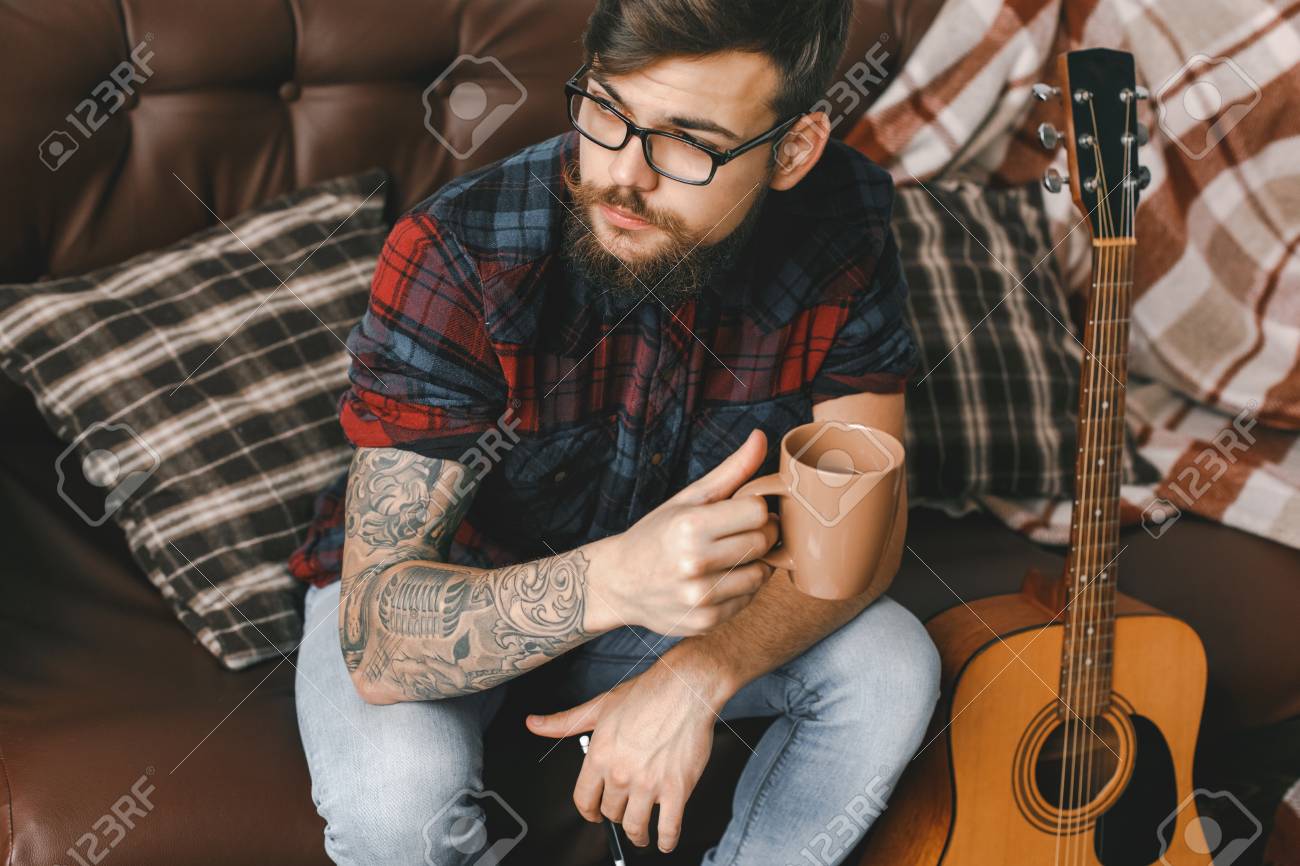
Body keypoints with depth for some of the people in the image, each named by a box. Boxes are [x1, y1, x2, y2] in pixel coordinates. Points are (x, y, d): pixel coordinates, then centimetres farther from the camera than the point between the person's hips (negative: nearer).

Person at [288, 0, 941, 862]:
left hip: (673, 589, 3)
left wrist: (697, 672, -36)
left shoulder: (842, 230, -21)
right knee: (396, 785, -34)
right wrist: (610, 582, -56)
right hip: (449, 590, -3)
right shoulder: (454, 256, -33)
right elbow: (378, 637, -36)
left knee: (893, 669, -20)